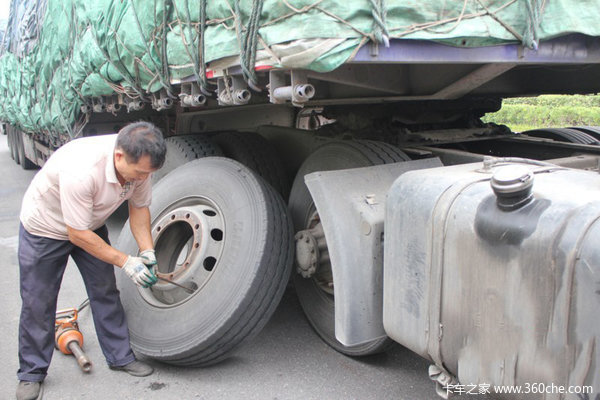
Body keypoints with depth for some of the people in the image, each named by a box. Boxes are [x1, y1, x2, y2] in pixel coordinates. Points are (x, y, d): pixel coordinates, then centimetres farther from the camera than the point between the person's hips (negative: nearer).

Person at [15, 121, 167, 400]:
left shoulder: (138, 162, -22)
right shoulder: (80, 170, -43)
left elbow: (139, 207, -5)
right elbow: (78, 235, -33)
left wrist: (147, 251, -16)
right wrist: (125, 262, -28)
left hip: (91, 225, 6)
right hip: (44, 229, -5)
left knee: (106, 292, 7)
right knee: (38, 303, 3)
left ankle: (120, 357, 21)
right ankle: (31, 373, 21)